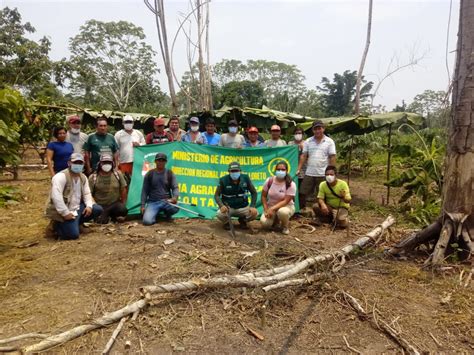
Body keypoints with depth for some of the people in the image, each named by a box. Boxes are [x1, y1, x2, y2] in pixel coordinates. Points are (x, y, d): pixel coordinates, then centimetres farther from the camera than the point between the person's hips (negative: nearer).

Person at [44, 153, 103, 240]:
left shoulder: (83, 177, 8)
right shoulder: (61, 176, -19)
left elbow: (86, 193, 9)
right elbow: (56, 197, -28)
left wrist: (89, 206, -11)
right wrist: (65, 213, -29)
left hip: (76, 208, 8)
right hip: (62, 212, -8)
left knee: (98, 209, -2)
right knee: (73, 234, -21)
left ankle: (75, 223, 8)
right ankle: (55, 226, 7)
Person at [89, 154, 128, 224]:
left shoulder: (118, 174, 2)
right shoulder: (93, 177, -3)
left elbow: (123, 190, 7)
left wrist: (122, 204, 4)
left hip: (115, 204, 1)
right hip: (100, 206, -1)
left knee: (123, 210, -31)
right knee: (102, 220, -28)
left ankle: (104, 213, 0)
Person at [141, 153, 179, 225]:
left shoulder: (170, 174, 4)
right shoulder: (149, 174, 5)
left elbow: (175, 187, -4)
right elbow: (144, 191, 7)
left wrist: (175, 197, -26)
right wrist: (143, 205, -1)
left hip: (166, 201, 1)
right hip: (152, 202, -1)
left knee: (176, 207, -33)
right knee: (147, 221, -25)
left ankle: (167, 214, 4)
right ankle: (155, 214, 12)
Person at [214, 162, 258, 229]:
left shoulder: (245, 178, -7)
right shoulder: (223, 180, -12)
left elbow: (254, 192, -1)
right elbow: (217, 195, -9)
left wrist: (252, 206, -15)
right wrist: (221, 205, -29)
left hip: (243, 208, 2)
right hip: (228, 208, -2)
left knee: (254, 213, -25)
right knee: (220, 214, -33)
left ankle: (242, 220, 10)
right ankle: (226, 222, 6)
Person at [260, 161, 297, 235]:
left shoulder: (291, 184, -19)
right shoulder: (269, 181, -10)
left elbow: (285, 201, -22)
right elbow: (263, 196, -2)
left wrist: (272, 209, -30)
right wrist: (266, 209, -13)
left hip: (286, 206, -3)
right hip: (270, 206, 3)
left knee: (282, 212, -40)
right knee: (264, 223, -23)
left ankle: (285, 226, -4)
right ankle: (275, 220, 15)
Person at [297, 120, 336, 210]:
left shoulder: (329, 141, -1)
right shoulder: (308, 141, 6)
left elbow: (332, 158, -3)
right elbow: (303, 156, 5)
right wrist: (299, 169, -2)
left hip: (323, 174, -2)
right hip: (309, 173, 3)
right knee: (303, 193, 6)